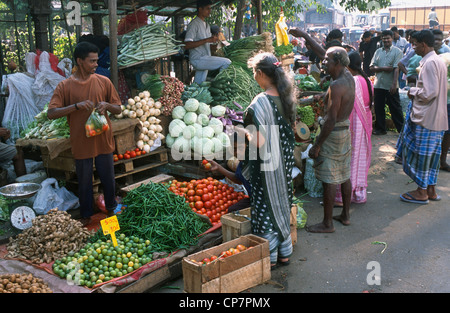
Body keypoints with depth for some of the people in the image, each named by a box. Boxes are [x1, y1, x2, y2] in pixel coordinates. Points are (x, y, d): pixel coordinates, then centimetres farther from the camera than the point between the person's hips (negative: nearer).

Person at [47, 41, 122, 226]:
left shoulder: (104, 82, 1)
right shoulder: (65, 86, -6)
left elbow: (118, 109, 6)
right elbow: (51, 113, -13)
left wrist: (106, 105, -16)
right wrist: (77, 106, -24)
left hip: (103, 141, 2)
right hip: (81, 144, -1)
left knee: (108, 179, 13)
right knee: (84, 182, 12)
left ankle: (111, 209, 35)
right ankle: (86, 215, 31)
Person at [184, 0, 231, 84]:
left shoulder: (207, 25, 20)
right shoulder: (194, 24, -9)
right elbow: (187, 45, -19)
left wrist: (213, 41, 1)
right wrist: (206, 40, -23)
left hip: (204, 60, 9)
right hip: (198, 59, -9)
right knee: (227, 62, -19)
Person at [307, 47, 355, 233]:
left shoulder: (336, 86, -24)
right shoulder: (348, 77, 3)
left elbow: (331, 120, -25)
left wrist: (317, 145, -20)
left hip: (333, 134, -10)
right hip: (345, 130, 10)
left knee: (329, 181, 0)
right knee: (345, 176, 18)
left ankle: (327, 223, 11)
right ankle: (345, 215, 32)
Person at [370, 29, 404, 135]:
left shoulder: (397, 51, -2)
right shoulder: (378, 51, 11)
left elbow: (396, 69, -11)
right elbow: (372, 67, 4)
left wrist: (394, 84, -20)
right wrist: (384, 68, -12)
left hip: (391, 86, -4)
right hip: (378, 85, 4)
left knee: (395, 108, 1)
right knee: (378, 108, 10)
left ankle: (401, 129, 11)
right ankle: (380, 128, 22)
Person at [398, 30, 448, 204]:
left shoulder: (430, 63, -17)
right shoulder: (439, 61, 14)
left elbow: (429, 92, -22)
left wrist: (413, 91, -7)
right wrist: (417, 90, 13)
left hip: (426, 117, -10)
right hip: (437, 117, 10)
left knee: (422, 153, 0)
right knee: (432, 153, 14)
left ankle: (422, 192, 9)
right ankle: (431, 189, 23)